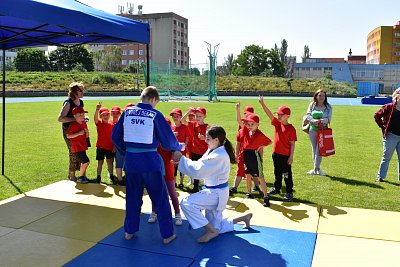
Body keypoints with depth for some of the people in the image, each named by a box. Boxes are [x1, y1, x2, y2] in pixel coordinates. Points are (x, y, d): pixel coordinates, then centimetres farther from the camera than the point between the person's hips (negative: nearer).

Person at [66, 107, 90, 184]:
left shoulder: (84, 123, 10)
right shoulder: (73, 125, -13)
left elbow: (86, 136, 14)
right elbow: (68, 136, -18)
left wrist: (87, 131, -7)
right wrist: (78, 133, -24)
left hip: (82, 147, 8)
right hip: (76, 147, -8)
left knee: (83, 162, 16)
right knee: (86, 161, -12)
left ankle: (83, 176, 28)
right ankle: (80, 177, 0)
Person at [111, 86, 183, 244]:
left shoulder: (127, 112, 2)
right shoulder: (155, 115, -8)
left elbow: (116, 137, 8)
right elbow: (168, 141, -2)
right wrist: (179, 147, 18)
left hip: (131, 160, 4)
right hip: (150, 160, -4)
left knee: (132, 197, 20)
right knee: (160, 198, 10)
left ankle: (129, 231, 30)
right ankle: (167, 234, 18)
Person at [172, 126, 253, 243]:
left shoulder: (219, 156, -25)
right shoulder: (213, 151, 5)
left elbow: (198, 170, -27)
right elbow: (200, 166, 6)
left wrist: (181, 158, -20)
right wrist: (182, 160, -6)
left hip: (216, 193, -10)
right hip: (213, 191, 10)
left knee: (186, 203, -21)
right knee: (217, 228, 17)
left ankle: (211, 231, -8)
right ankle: (244, 217, 31)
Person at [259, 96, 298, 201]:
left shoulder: (291, 129, -13)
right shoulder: (277, 123, 2)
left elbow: (292, 144, -11)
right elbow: (269, 114, -9)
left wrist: (291, 157, -12)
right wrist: (262, 103, -21)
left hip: (286, 156, -6)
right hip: (276, 153, 6)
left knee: (287, 174, 6)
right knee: (277, 173, 20)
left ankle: (289, 192, 17)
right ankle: (276, 188, 35)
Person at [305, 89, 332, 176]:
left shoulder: (328, 106, 1)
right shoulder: (312, 105, 4)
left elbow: (329, 118, -7)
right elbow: (308, 115, -4)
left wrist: (320, 121, -24)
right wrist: (313, 121, -23)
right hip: (313, 130, 2)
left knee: (319, 149, -5)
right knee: (314, 149, 8)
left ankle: (317, 169, 5)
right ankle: (316, 169, 18)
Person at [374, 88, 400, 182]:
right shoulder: (388, 107, -8)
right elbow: (377, 116, -1)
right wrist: (383, 127, -4)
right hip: (391, 136, -4)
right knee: (386, 157, 6)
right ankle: (380, 176, 19)